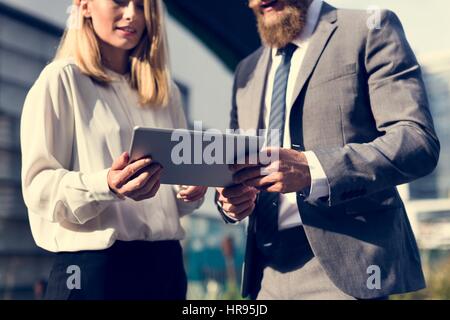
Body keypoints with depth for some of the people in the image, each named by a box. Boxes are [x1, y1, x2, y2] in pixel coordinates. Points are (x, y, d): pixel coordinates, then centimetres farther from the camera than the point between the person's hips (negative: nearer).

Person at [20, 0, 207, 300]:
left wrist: (191, 190, -4)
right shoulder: (62, 79, -3)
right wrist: (106, 185, -28)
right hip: (94, 264, -5)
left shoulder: (166, 91, 13)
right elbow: (39, 185, -10)